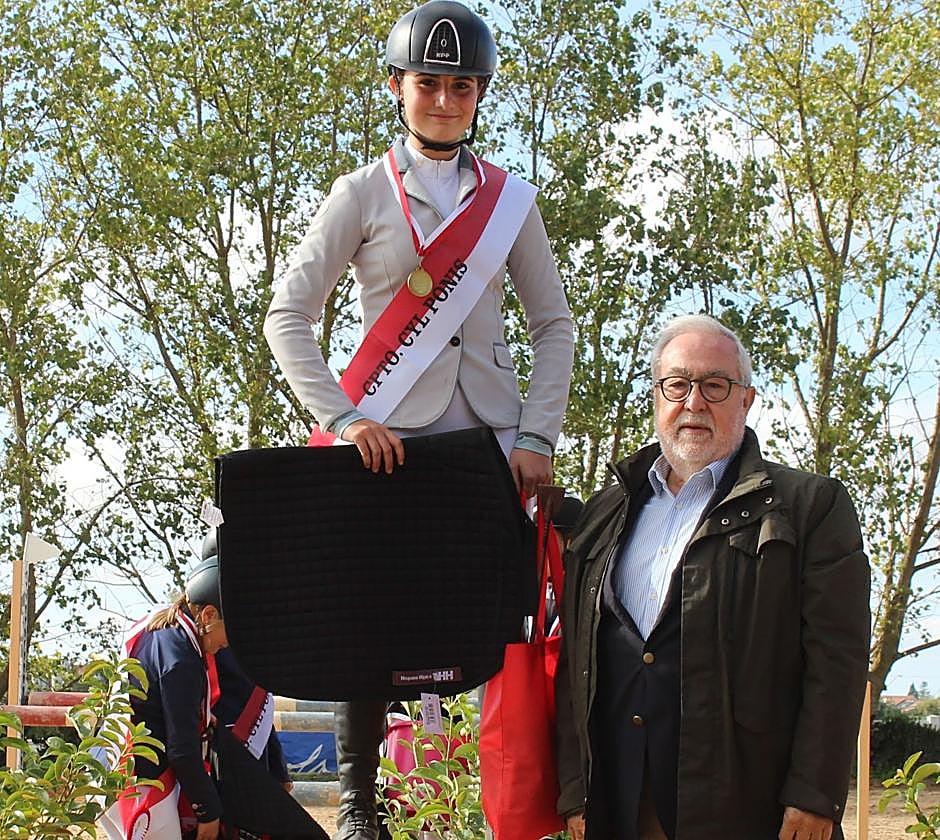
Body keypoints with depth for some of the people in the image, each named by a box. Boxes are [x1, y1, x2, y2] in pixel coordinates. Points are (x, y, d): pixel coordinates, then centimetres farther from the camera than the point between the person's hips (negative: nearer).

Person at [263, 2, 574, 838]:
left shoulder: (510, 199, 10)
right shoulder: (363, 193, 3)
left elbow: (555, 327, 10)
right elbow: (288, 316, -1)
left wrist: (535, 436, -3)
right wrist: (342, 419, -13)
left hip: (488, 438, 2)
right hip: (388, 438, -2)